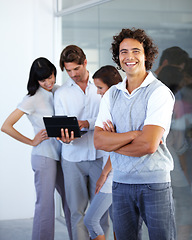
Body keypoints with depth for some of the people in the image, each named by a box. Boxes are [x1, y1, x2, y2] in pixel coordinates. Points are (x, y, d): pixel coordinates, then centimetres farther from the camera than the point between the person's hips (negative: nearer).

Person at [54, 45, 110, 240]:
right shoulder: (61, 93, 5)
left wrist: (86, 123, -19)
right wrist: (65, 137, -23)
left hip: (100, 155, 0)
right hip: (73, 158, 1)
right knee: (77, 209, 3)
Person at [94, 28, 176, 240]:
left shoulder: (159, 92, -8)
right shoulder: (111, 94, 8)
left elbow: (148, 145, -17)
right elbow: (98, 140, -2)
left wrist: (112, 141, -4)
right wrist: (133, 134, -14)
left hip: (154, 182, -4)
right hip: (121, 182, 5)